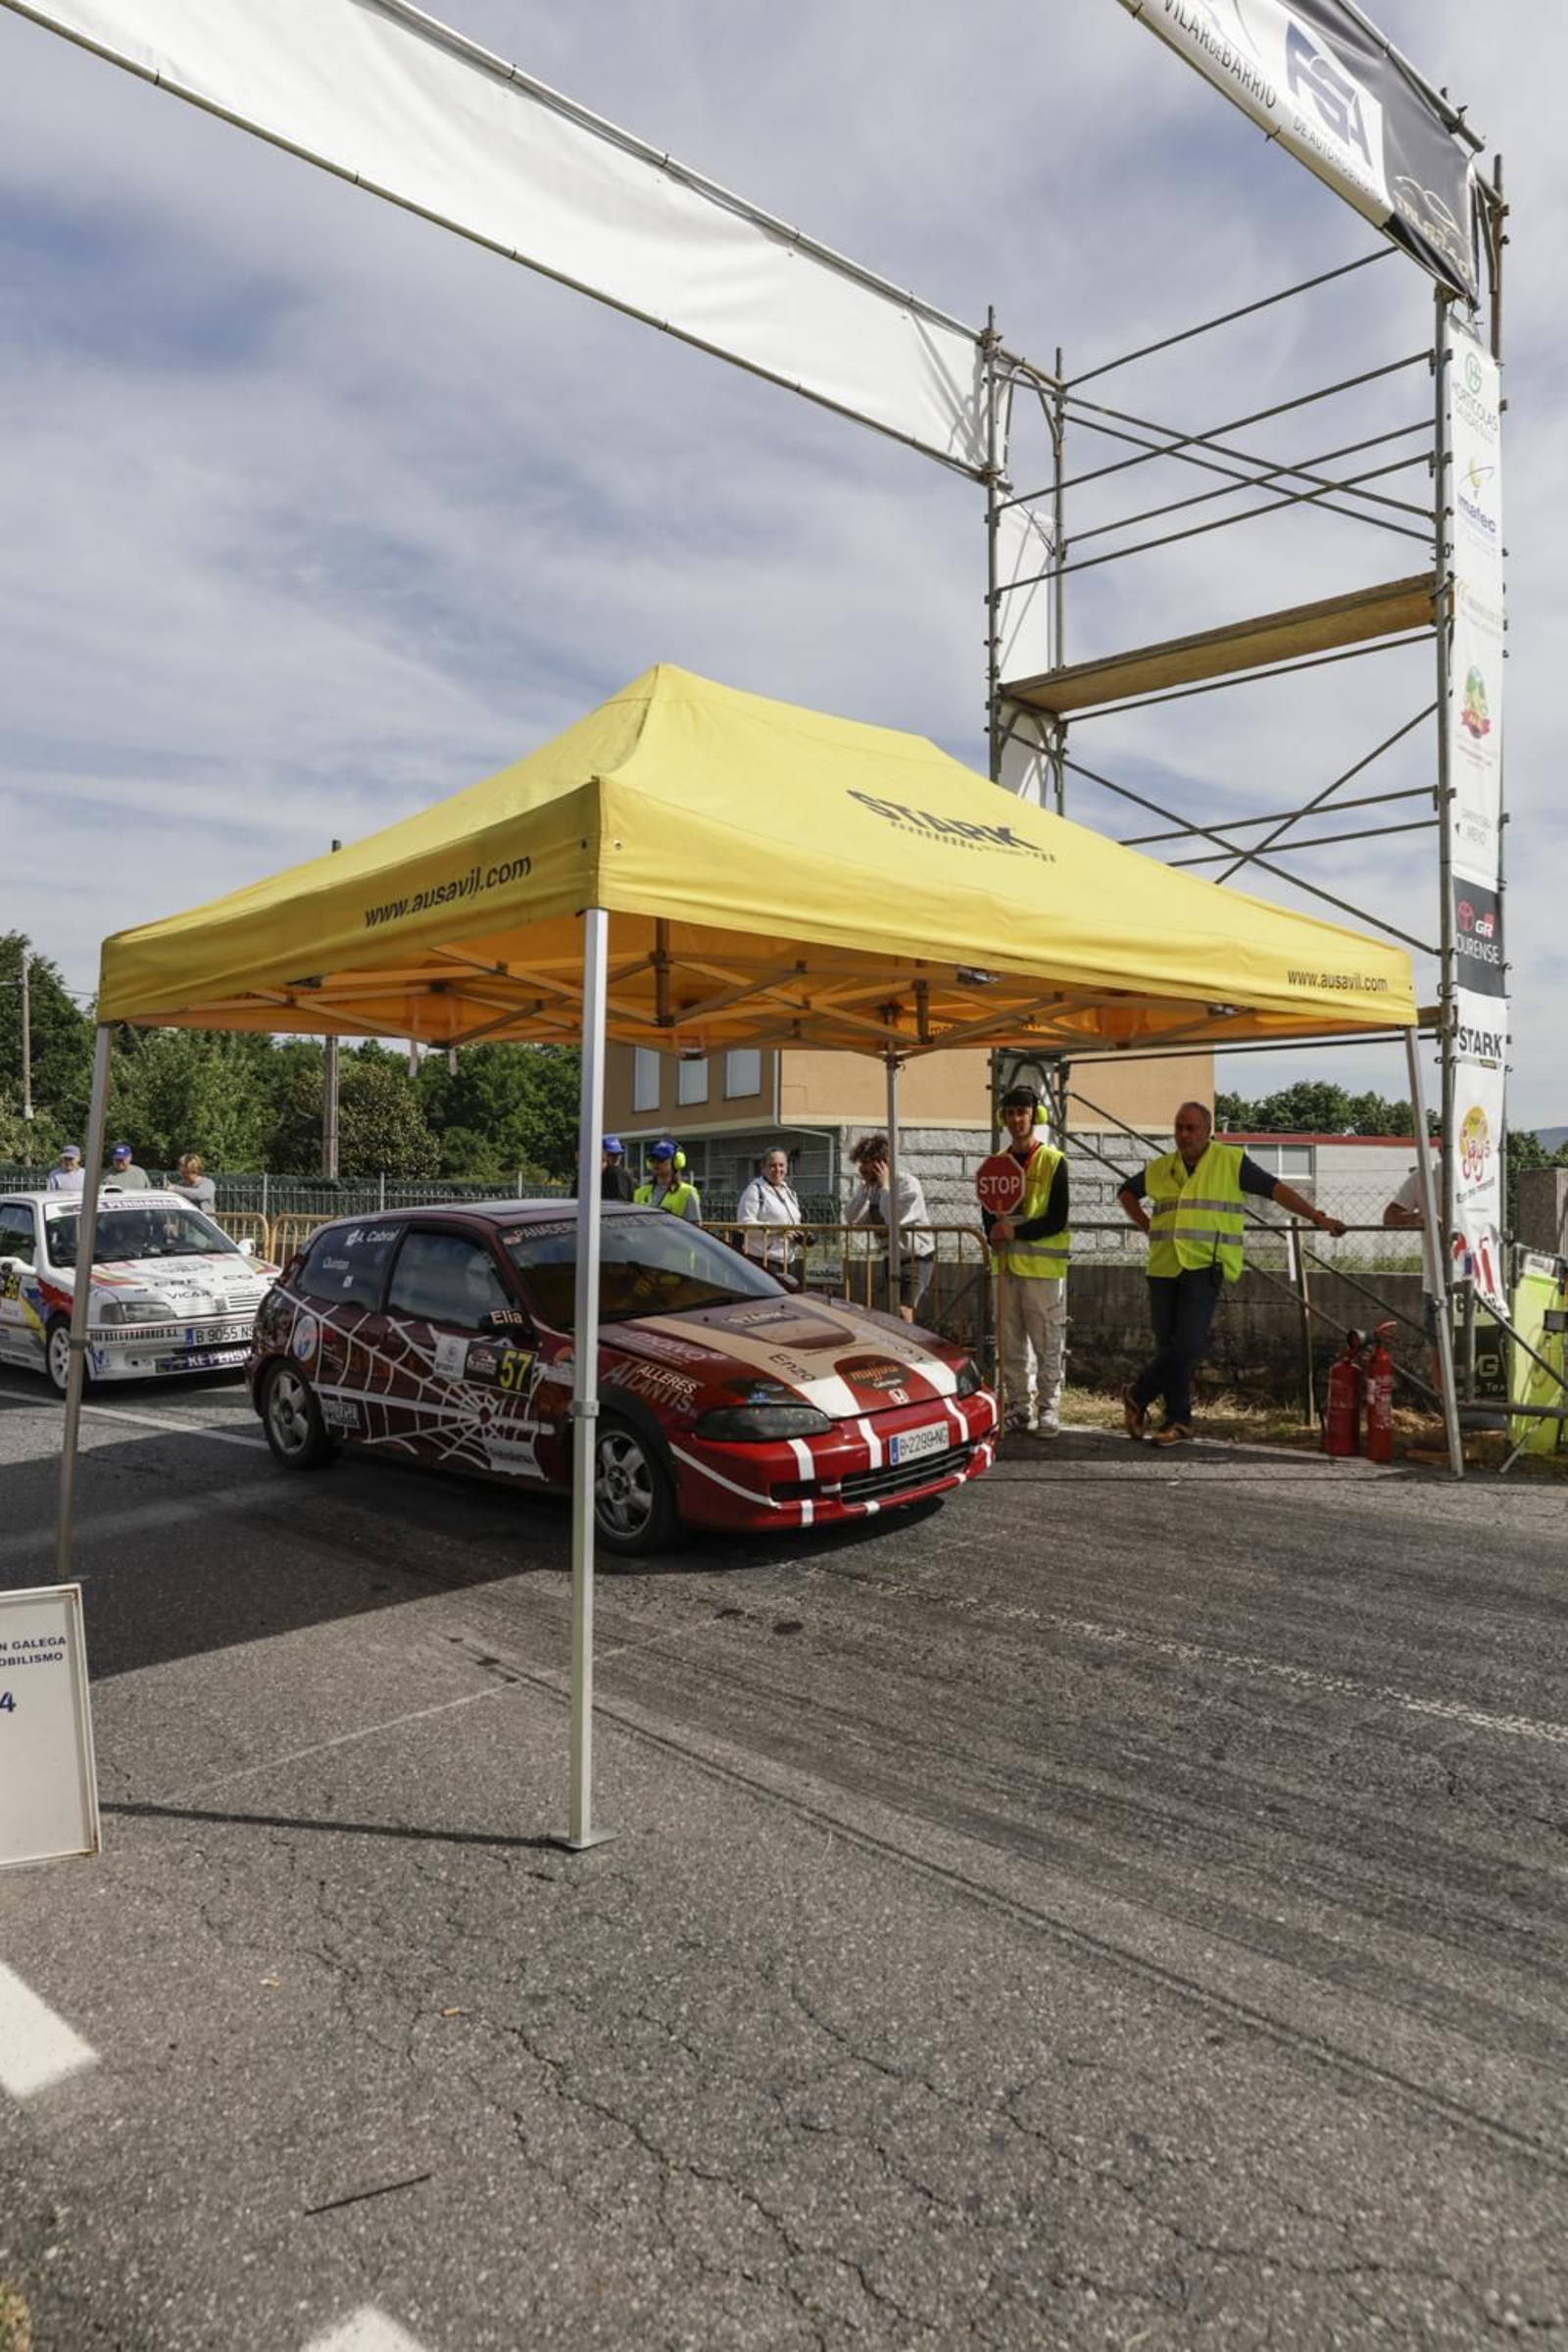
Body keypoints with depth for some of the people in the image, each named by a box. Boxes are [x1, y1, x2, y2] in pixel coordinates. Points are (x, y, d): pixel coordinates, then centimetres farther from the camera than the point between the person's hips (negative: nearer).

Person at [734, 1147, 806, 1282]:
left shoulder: (789, 1191, 21)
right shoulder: (755, 1190, -5)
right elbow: (745, 1223, -15)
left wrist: (800, 1235, 7)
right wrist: (777, 1230, -21)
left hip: (790, 1259, 8)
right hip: (764, 1260, -8)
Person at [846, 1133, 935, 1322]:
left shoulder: (908, 1184, -20)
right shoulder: (869, 1186, 0)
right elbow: (850, 1220, -8)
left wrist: (884, 1186, -24)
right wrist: (864, 1186, -13)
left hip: (917, 1256, -8)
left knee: (903, 1310, -22)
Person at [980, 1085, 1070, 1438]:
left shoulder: (1053, 1162, -5)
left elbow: (1058, 1220, -10)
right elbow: (988, 1211, 17)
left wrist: (1015, 1231, -17)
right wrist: (995, 1234, -4)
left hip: (1043, 1267, -5)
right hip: (1007, 1265, 5)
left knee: (1047, 1345, 0)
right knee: (1011, 1345, 9)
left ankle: (1048, 1409, 8)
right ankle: (1019, 1408, 18)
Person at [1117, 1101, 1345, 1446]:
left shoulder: (1231, 1161, 2)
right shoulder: (1159, 1168, 13)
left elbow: (1274, 1188, -2)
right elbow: (1126, 1192, 28)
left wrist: (1317, 1217, -8)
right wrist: (1146, 1225, 14)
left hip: (1204, 1267, -4)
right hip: (1164, 1266, 4)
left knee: (1188, 1342, -14)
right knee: (1168, 1344, 5)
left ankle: (1138, 1397, 4)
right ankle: (1178, 1421, 16)